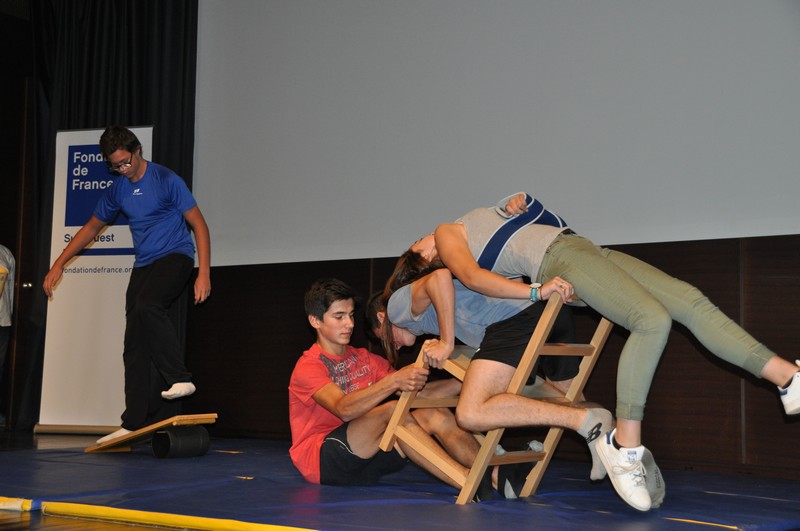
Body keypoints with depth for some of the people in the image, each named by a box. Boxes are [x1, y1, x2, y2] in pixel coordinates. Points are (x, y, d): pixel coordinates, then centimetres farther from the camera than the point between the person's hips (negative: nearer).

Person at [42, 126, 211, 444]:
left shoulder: (166, 180, -9)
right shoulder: (118, 189, 9)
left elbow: (199, 225, -10)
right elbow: (92, 227, 21)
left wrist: (204, 273, -18)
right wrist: (59, 265, 17)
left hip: (175, 256, -6)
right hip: (143, 265, 7)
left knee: (147, 306, -35)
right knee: (135, 345, 1)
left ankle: (179, 378, -25)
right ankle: (135, 423, 5)